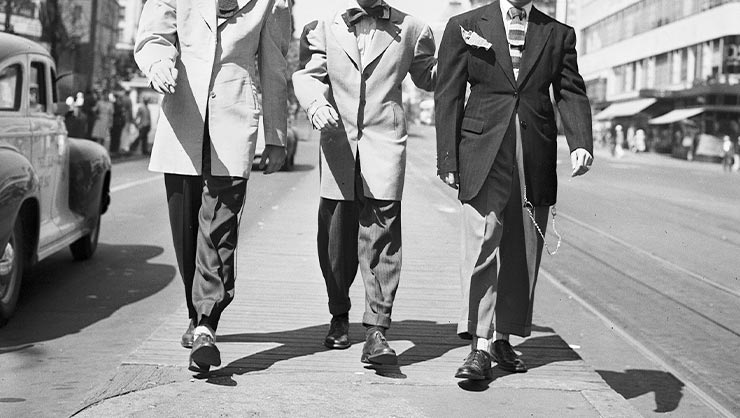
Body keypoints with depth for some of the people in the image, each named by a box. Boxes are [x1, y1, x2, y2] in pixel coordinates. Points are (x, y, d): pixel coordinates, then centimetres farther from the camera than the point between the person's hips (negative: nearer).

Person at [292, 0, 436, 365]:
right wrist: (316, 102, -18)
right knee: (335, 237, 7)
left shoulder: (408, 30, 10)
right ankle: (339, 316, 28)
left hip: (384, 143, -1)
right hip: (338, 143, 1)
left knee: (382, 235, -10)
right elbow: (307, 74, 3)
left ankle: (376, 330, -11)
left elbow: (427, 77, 20)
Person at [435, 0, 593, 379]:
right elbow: (448, 96, 4)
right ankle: (479, 347, -7)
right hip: (483, 157, -3)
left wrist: (581, 144, -11)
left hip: (536, 161, 3)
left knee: (523, 256, 7)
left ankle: (503, 340, 19)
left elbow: (571, 93, 6)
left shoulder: (558, 34, 12)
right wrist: (447, 159, -2)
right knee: (481, 247, -10)